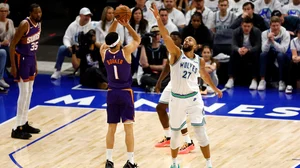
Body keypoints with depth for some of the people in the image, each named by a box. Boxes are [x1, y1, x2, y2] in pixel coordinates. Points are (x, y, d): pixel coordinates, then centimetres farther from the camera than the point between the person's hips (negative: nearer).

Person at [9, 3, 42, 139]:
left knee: (29, 92, 14)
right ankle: (17, 128, -5)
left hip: (31, 58, 9)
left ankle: (24, 123, 24)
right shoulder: (25, 24, -21)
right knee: (24, 93, -9)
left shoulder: (38, 24, 6)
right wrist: (13, 66, -22)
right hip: (21, 58, -9)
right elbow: (12, 45, -19)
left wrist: (35, 64, 19)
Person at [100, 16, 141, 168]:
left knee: (111, 128, 10)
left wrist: (115, 21, 9)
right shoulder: (125, 52, -14)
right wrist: (126, 24, -2)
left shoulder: (104, 52, -5)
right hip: (125, 93, -3)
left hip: (112, 93, 3)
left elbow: (109, 38, 15)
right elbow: (137, 39, 4)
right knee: (128, 127, -1)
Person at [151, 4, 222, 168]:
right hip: (176, 99, -1)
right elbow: (166, 37, -19)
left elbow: (204, 75, 25)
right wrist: (158, 19, -33)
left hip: (193, 98, 1)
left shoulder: (199, 61, 4)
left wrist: (215, 88, 37)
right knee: (175, 133, 11)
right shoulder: (177, 54, -5)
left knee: (201, 132, -4)